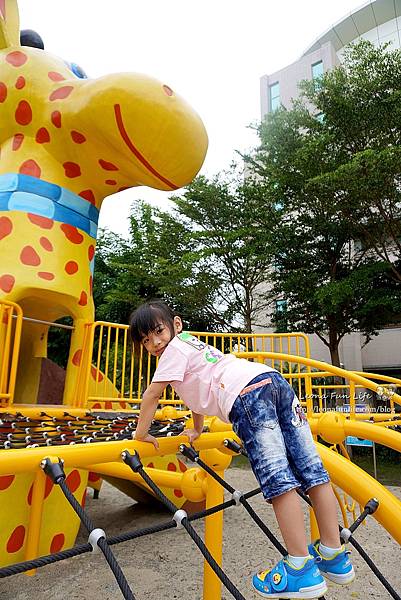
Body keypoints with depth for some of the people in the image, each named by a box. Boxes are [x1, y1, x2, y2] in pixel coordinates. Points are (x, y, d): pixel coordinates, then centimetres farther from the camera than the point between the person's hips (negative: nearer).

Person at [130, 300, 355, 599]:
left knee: (278, 480, -9)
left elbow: (152, 395, 7)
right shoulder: (193, 344, 35)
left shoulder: (175, 348, 10)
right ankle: (334, 555, 16)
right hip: (275, 379, 9)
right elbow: (200, 389, 44)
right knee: (312, 470, 6)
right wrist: (197, 431, 53)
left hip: (247, 394, -9)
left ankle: (301, 569, -5)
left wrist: (142, 433, 20)